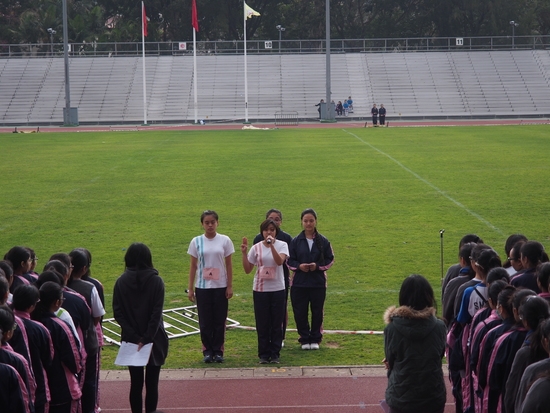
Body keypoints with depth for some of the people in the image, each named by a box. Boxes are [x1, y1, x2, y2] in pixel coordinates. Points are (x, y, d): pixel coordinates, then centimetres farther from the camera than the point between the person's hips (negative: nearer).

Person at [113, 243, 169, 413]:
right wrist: (147, 339, -14)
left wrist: (134, 337, -9)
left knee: (136, 383, 8)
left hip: (131, 340, 2)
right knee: (152, 383, 4)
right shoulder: (156, 281, -8)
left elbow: (118, 313, -8)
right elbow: (157, 314, -14)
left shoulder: (121, 282, -3)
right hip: (154, 340, -2)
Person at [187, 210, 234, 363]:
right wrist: (190, 289, 2)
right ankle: (207, 351, 13)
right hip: (202, 287, 0)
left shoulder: (224, 241, -1)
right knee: (205, 321, 3)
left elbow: (229, 265, 3)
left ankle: (218, 351, 14)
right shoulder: (196, 242, 0)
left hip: (220, 287, 0)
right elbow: (193, 266, 3)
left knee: (219, 321, 4)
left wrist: (230, 286, -1)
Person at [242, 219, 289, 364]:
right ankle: (264, 354, 12)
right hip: (260, 290, 1)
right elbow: (247, 269, 4)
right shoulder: (256, 248, 3)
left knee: (277, 323, 4)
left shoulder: (282, 245, -1)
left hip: (277, 289, -1)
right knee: (262, 324, 4)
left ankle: (275, 354, 13)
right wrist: (244, 253, -7)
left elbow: (280, 261, -21)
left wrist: (271, 245, -30)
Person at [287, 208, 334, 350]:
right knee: (300, 312, 2)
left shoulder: (323, 241, 2)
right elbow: (290, 261, 4)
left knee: (317, 312, 5)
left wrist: (318, 266, -13)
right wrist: (299, 266, -15)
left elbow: (330, 260, 3)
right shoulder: (296, 241, 3)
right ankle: (304, 339, 15)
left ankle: (315, 339, 19)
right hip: (299, 283, 0)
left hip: (318, 283, 0)